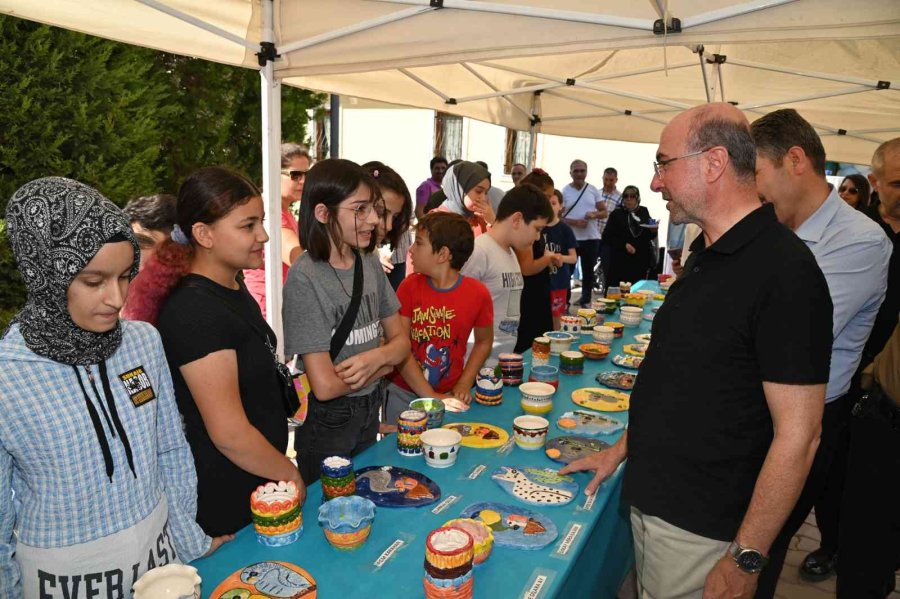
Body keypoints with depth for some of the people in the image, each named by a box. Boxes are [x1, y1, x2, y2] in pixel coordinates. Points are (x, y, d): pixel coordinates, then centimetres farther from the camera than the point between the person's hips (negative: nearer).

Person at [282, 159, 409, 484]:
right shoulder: (304, 278, -23)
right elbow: (325, 386, -25)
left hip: (369, 413, 6)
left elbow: (400, 341, 2)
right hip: (327, 423, -6)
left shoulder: (371, 264, -3)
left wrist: (377, 356, -20)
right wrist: (384, 367, -11)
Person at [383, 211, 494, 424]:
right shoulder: (409, 286, -9)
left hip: (450, 395, 0)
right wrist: (431, 397, -16)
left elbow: (484, 341, 6)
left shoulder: (478, 293, -10)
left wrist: (463, 386, -5)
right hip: (403, 392, 0)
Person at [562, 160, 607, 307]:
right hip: (571, 238, -3)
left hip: (592, 238, 3)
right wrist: (575, 222, -20)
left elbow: (605, 212, 7)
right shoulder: (564, 191, -3)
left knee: (588, 271, 13)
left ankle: (585, 300, 27)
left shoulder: (593, 190, 5)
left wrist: (595, 214, -14)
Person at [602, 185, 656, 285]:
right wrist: (624, 245, -16)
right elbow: (607, 237, -6)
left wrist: (653, 231, -5)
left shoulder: (643, 212, 11)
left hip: (641, 261, 3)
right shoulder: (617, 214, 0)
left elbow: (649, 236, 17)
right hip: (621, 261, -3)